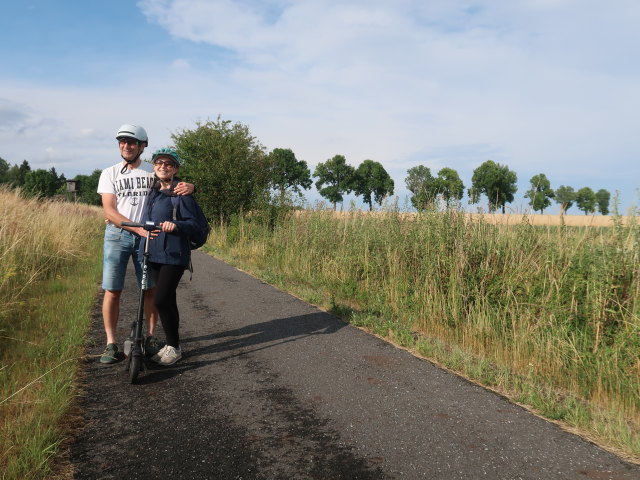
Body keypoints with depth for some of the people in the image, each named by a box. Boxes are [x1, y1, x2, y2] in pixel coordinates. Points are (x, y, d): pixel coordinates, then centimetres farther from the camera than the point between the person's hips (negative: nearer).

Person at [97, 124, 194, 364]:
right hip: (117, 234, 0)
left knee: (150, 289, 3)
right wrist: (138, 228, -18)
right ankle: (111, 344, 9)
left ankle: (151, 336, 18)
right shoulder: (109, 173, 5)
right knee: (112, 291, -1)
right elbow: (110, 212, -3)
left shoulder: (153, 172, 7)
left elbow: (176, 185, 6)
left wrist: (189, 186, -20)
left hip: (147, 236, 1)